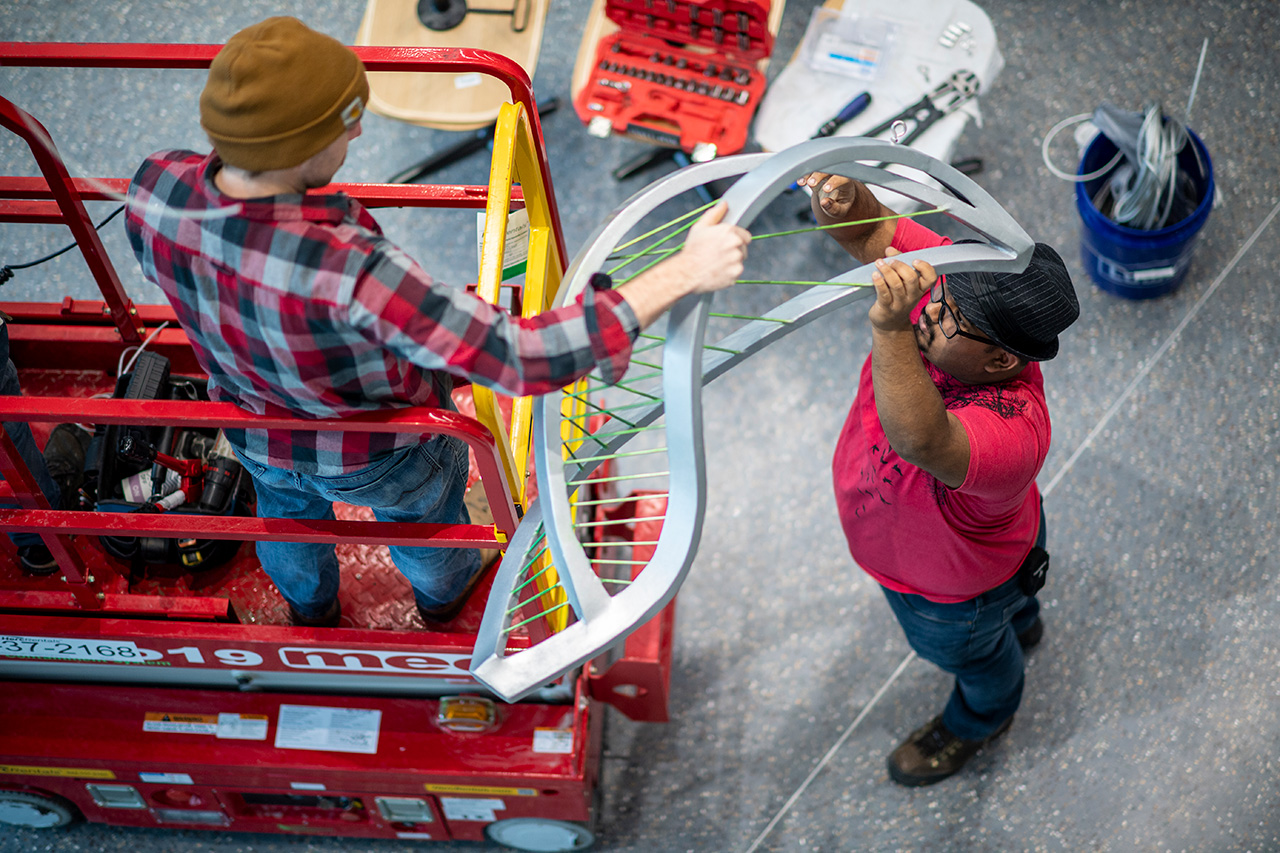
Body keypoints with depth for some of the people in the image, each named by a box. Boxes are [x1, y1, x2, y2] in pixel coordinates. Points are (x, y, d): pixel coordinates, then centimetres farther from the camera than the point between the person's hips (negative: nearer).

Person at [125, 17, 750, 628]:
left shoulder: (154, 190, -32)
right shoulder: (348, 272, -51)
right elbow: (522, 359, -49)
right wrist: (685, 272, -47)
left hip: (255, 435, 4)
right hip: (377, 455, -4)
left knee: (287, 509, 39)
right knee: (418, 512, 34)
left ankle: (310, 612, 72)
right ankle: (444, 595, 69)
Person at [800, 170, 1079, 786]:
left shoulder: (1010, 430, -53)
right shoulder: (939, 278, -33)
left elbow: (921, 440, -72)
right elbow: (868, 230, -29)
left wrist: (891, 329, -84)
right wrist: (840, 197, -53)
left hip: (953, 586, -6)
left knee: (968, 651, 33)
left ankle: (979, 720, 69)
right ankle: (1020, 623, 78)